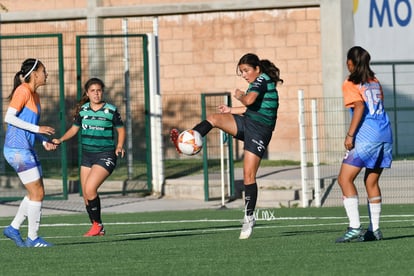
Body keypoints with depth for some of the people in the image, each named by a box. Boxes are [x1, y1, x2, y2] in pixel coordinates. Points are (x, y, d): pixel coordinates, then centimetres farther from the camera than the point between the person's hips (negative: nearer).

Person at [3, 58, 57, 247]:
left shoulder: (34, 95, 14)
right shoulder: (23, 91, -13)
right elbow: (9, 117, -20)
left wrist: (44, 141, 10)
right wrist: (37, 129, -21)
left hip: (27, 150, 9)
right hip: (18, 149, -9)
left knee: (37, 193, 12)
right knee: (37, 193, -5)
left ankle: (13, 228, 19)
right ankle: (32, 238, 3)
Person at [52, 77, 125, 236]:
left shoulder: (111, 110, -6)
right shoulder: (82, 110, 4)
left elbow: (121, 129, 5)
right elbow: (74, 128, 14)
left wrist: (119, 147, -9)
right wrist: (61, 140, -1)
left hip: (105, 156, -5)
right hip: (87, 156, 5)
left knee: (90, 189, -20)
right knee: (86, 195, 5)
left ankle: (97, 224, -3)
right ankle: (97, 229, 19)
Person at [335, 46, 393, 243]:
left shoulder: (350, 84, -2)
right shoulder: (374, 81, 19)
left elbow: (359, 106, -15)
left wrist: (350, 135, -16)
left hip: (366, 136, -7)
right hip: (385, 134, 7)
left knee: (345, 179, -5)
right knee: (372, 181, 14)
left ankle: (355, 227, -17)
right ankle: (374, 229, 11)